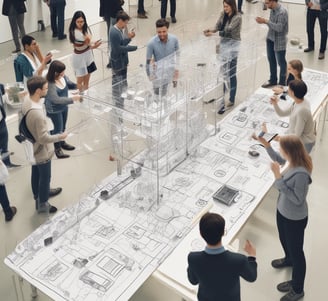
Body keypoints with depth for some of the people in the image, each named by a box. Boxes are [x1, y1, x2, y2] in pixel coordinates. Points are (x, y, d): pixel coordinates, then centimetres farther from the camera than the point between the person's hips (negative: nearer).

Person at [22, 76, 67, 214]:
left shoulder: (26, 100, -10)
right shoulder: (37, 113, -39)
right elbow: (43, 138, -30)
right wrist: (60, 137, -16)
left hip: (33, 148, 8)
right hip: (41, 151, -8)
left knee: (36, 174, 28)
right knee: (45, 177, 14)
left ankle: (39, 194, 52)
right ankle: (42, 204, 34)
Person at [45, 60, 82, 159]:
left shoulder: (63, 77, -12)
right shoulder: (50, 84, -33)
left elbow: (70, 85, 7)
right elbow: (56, 99, -37)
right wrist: (72, 99, -37)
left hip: (64, 106, 7)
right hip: (54, 109, -7)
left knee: (63, 126, 25)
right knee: (58, 128, 9)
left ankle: (62, 142, 51)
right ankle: (57, 149, 31)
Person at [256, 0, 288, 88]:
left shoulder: (282, 12, -24)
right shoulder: (272, 9, 1)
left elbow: (279, 27, -27)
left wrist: (266, 21, -26)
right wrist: (263, 21, -4)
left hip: (279, 41, -8)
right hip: (270, 39, 8)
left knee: (281, 62, 6)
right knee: (271, 60, 19)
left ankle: (282, 82, 20)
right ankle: (273, 80, 35)